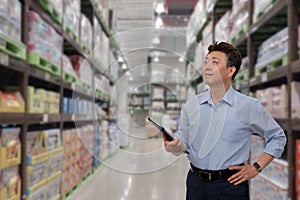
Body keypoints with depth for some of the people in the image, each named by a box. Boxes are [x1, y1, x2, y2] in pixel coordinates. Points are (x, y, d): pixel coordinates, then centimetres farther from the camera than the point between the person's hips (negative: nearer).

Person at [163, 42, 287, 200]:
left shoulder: (249, 106, -5)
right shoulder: (192, 104, 3)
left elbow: (278, 137, 5)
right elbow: (183, 142, 8)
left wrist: (256, 168, -1)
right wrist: (175, 147, -14)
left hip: (230, 185, -2)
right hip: (195, 182, 3)